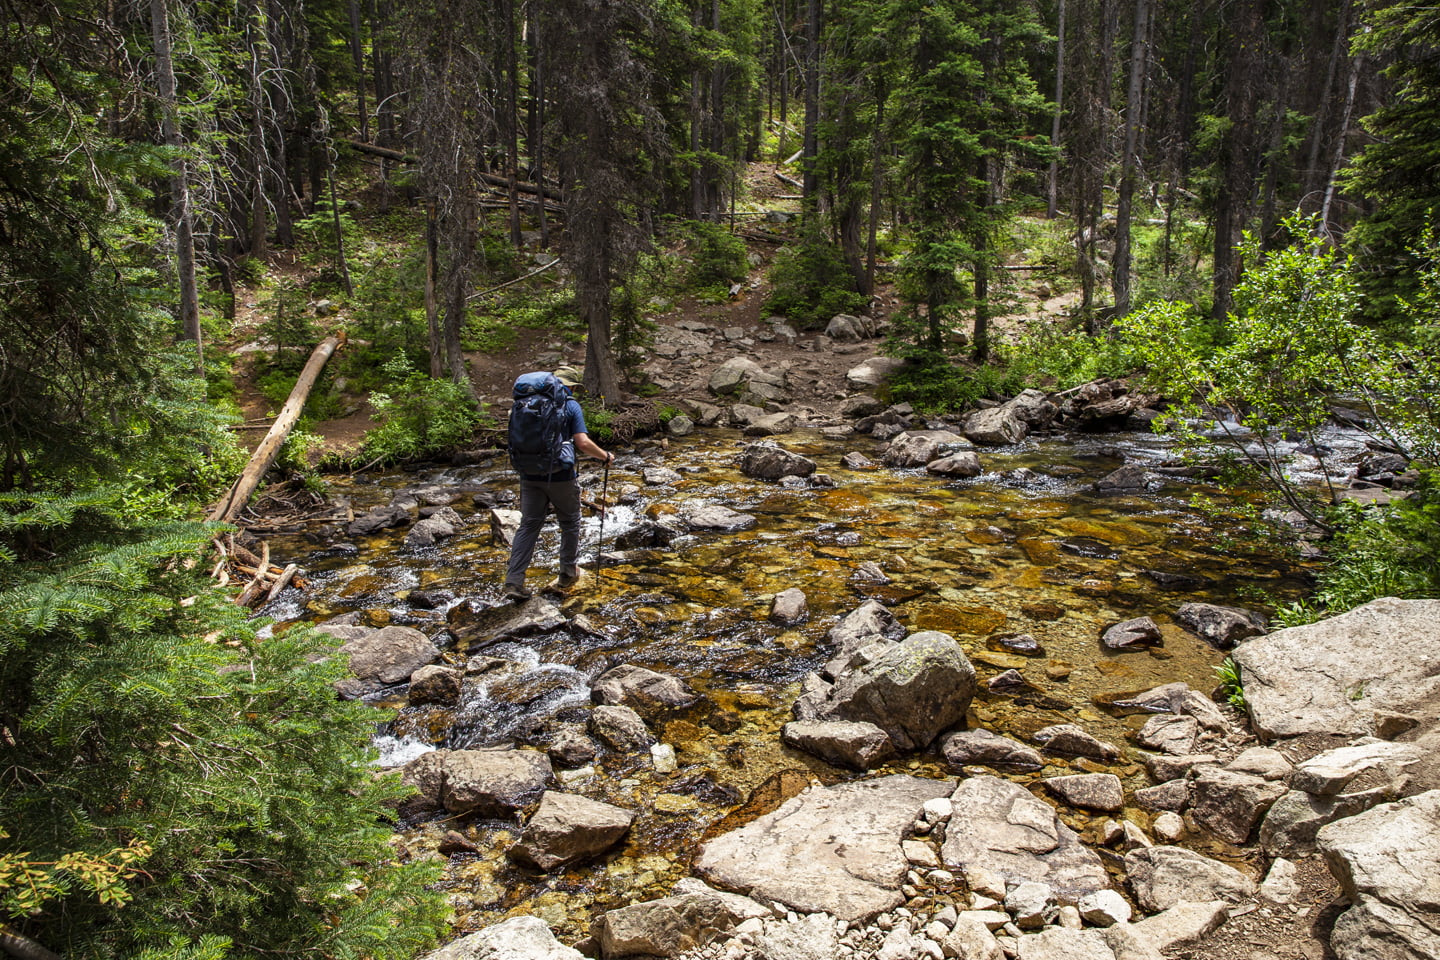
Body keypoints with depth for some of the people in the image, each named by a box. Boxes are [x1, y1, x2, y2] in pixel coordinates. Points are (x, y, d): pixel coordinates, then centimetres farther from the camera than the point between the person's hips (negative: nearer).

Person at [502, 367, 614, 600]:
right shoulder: (570, 406, -6)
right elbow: (583, 443, -14)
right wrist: (605, 456, 1)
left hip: (530, 475, 4)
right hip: (560, 476, -4)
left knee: (528, 525, 8)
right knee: (570, 524, 16)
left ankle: (513, 581, 1)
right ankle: (568, 573, 27)